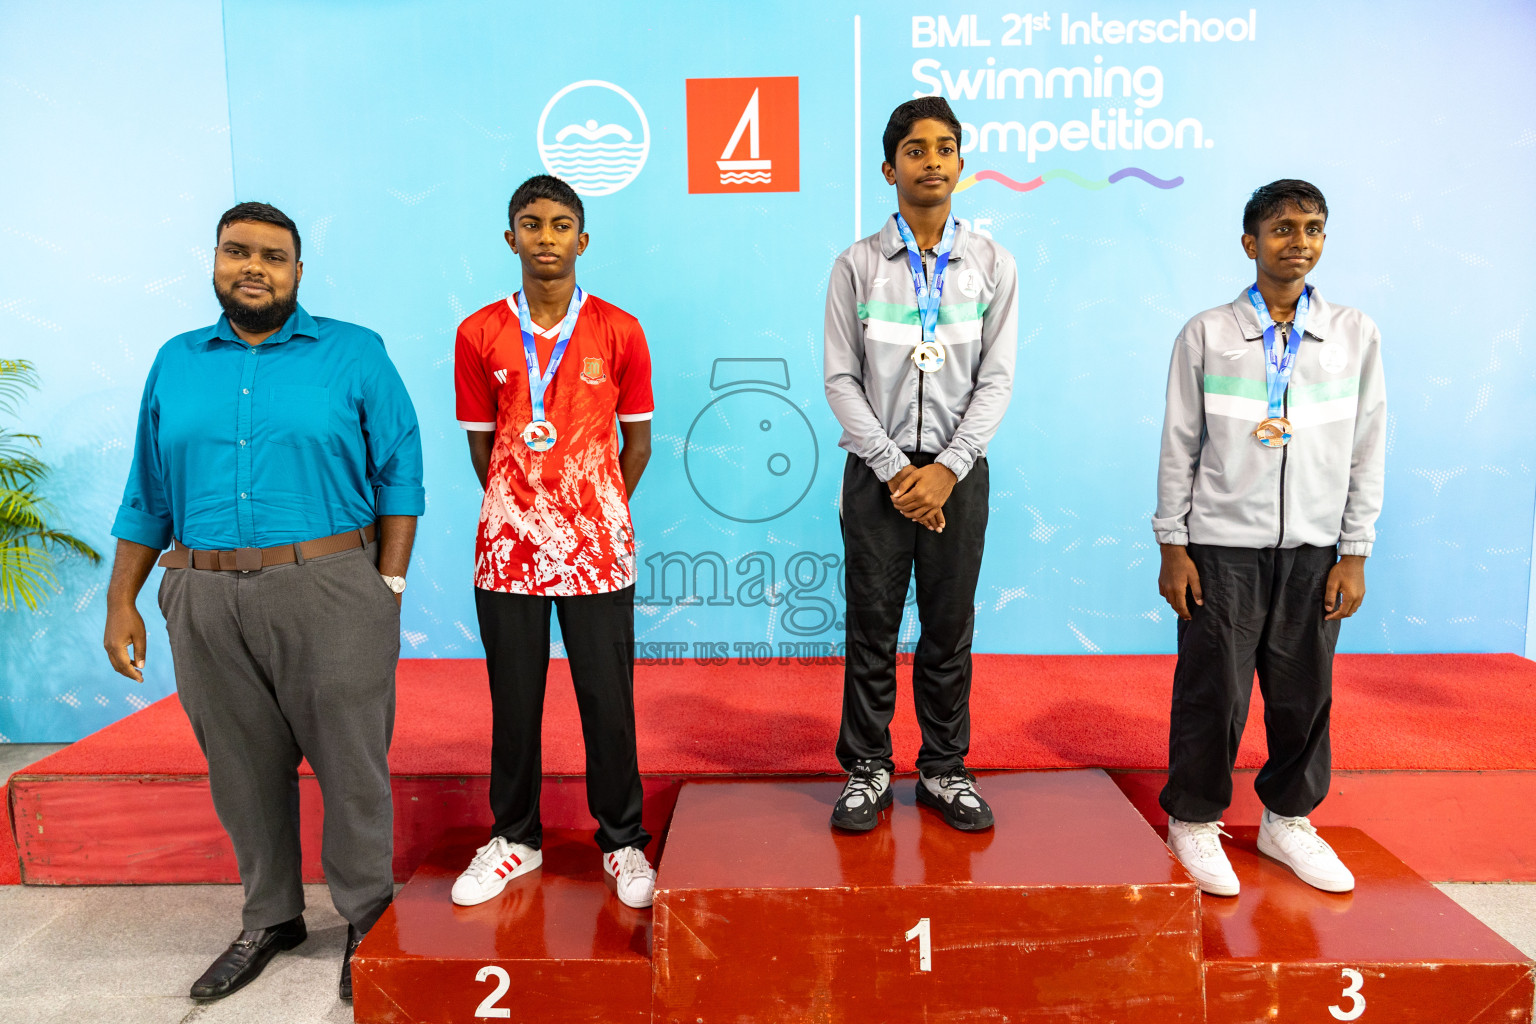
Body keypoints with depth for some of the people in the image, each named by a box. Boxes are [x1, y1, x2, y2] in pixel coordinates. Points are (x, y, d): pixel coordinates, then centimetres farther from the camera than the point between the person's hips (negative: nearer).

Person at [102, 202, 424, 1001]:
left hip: (329, 591, -3)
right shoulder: (175, 363, 12)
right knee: (244, 770, 13)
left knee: (351, 762, 2)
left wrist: (390, 583, -7)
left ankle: (368, 919, 21)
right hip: (207, 604, 4)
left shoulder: (354, 354, 1)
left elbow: (399, 473, -1)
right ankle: (269, 919, 31)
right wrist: (121, 601, 9)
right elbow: (148, 495, 14)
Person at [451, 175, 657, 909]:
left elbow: (637, 442, 7)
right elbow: (481, 445, 9)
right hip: (509, 544, 1)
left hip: (597, 545, -1)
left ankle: (622, 841, 21)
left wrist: (596, 513, 6)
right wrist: (523, 509, 7)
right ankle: (514, 837, 27)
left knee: (607, 698, 4)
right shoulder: (479, 335, 4)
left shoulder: (619, 331, 1)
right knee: (514, 701, 10)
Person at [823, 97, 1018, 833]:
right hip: (878, 469, -1)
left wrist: (947, 468, -11)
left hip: (958, 469, 1)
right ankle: (867, 768, 19)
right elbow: (841, 379, -3)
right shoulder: (857, 265, 1)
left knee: (950, 626, 8)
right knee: (872, 626, 5)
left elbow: (996, 379, 0)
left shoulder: (992, 265, 4)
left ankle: (945, 769, 22)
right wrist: (894, 469, -11)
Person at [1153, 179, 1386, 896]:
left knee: (1305, 692, 10)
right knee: (1212, 691, 2)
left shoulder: (1356, 335, 5)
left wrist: (1355, 554, 3)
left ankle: (1288, 821, 30)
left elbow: (1367, 451, 7)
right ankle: (1194, 820, 22)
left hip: (1313, 549, 3)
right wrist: (1172, 547, -3)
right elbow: (1179, 446, 0)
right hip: (1222, 547, -2)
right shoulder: (1206, 335, -1)